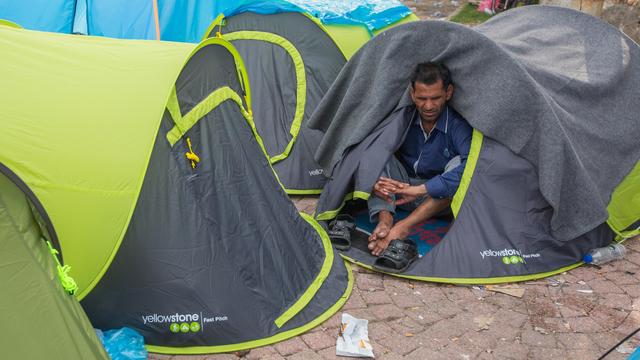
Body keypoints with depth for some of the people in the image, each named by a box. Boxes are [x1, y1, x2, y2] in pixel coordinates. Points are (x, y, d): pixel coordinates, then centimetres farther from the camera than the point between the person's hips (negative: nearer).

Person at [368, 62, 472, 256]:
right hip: (397, 193, 3)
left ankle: (402, 227, -40)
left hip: (438, 197, -2)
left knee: (460, 163, -32)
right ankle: (384, 220, -37)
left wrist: (420, 189, -44)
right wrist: (374, 179, -31)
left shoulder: (458, 126, -22)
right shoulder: (402, 117, -11)